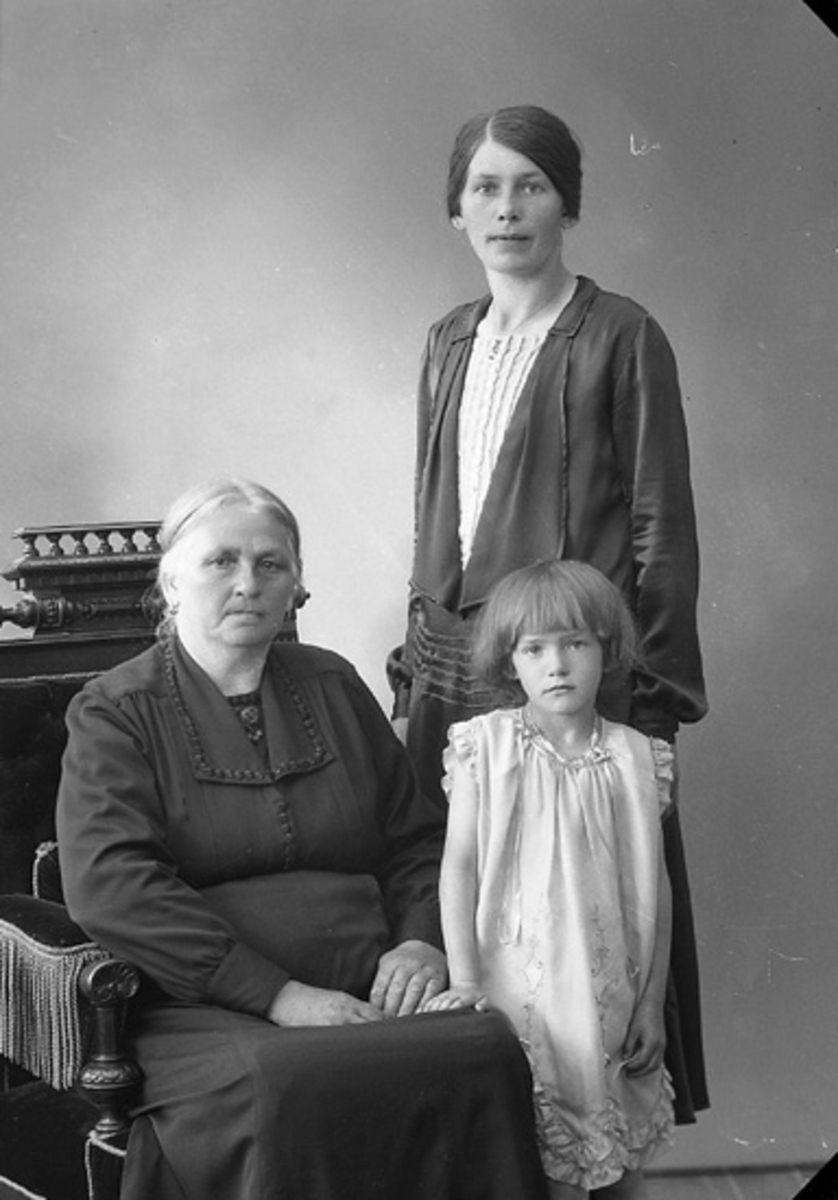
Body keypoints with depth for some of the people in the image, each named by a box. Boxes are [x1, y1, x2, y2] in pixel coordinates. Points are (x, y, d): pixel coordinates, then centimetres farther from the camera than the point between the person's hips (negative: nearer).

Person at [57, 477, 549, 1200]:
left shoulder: (333, 687, 21)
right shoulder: (113, 713, 7)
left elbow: (417, 840, 24)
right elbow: (111, 886, -8)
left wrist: (422, 942, 0)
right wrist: (280, 995, -16)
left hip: (370, 996, 4)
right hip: (208, 1012, -4)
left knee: (489, 1054, -27)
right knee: (287, 1087, -38)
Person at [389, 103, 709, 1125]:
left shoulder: (620, 339, -3)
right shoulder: (450, 343, 14)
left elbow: (664, 527, -4)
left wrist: (651, 696, -8)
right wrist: (415, 670, 15)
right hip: (452, 665, 5)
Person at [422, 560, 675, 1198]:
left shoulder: (637, 759, 2)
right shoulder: (485, 746, -3)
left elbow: (654, 890, 5)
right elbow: (459, 864, -4)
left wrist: (652, 1005, 4)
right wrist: (464, 979, -12)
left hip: (611, 995, 2)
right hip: (520, 990, -2)